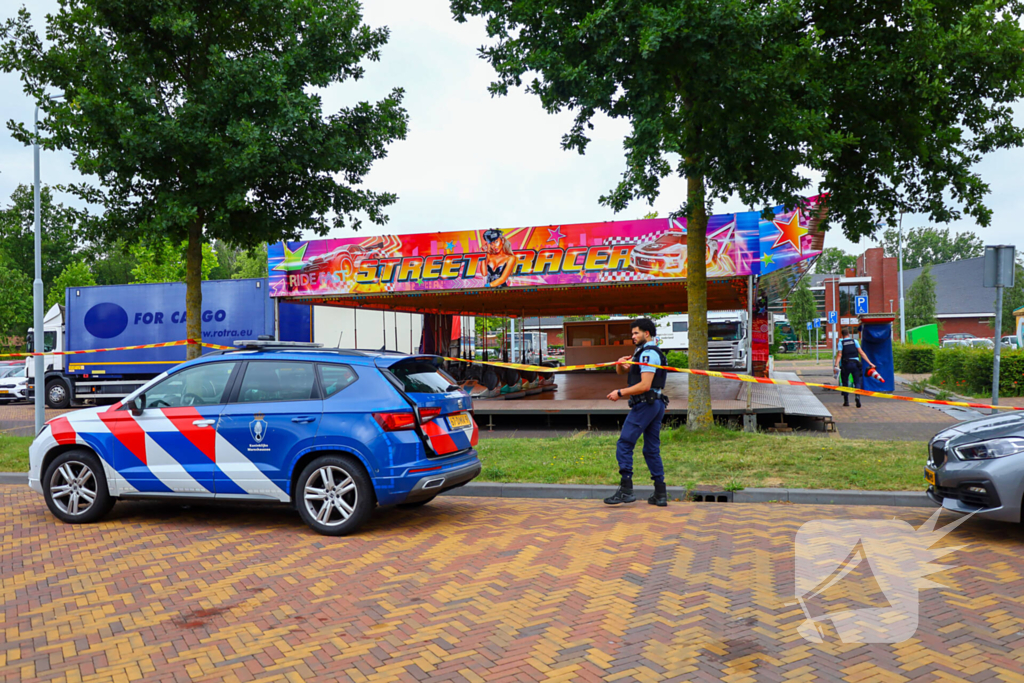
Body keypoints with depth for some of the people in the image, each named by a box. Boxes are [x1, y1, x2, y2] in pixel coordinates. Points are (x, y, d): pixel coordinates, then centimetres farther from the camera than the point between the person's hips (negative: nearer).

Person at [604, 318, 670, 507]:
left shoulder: (648, 353, -11)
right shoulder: (643, 352, 22)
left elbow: (645, 385, -21)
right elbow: (622, 372, 23)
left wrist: (620, 393, -15)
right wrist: (621, 363, 0)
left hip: (645, 404, -10)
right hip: (656, 405, 10)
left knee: (624, 444, -8)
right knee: (652, 449, 10)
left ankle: (625, 490, -11)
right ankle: (660, 494, 11)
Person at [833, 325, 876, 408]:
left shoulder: (841, 343, 3)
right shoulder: (855, 341, 8)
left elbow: (839, 355, -9)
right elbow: (861, 353, 2)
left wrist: (836, 365, -16)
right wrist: (870, 363, 3)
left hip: (845, 365, -1)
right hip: (855, 363, 1)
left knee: (844, 383, 11)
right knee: (857, 382, 3)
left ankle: (846, 401, 11)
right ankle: (857, 396, -23)